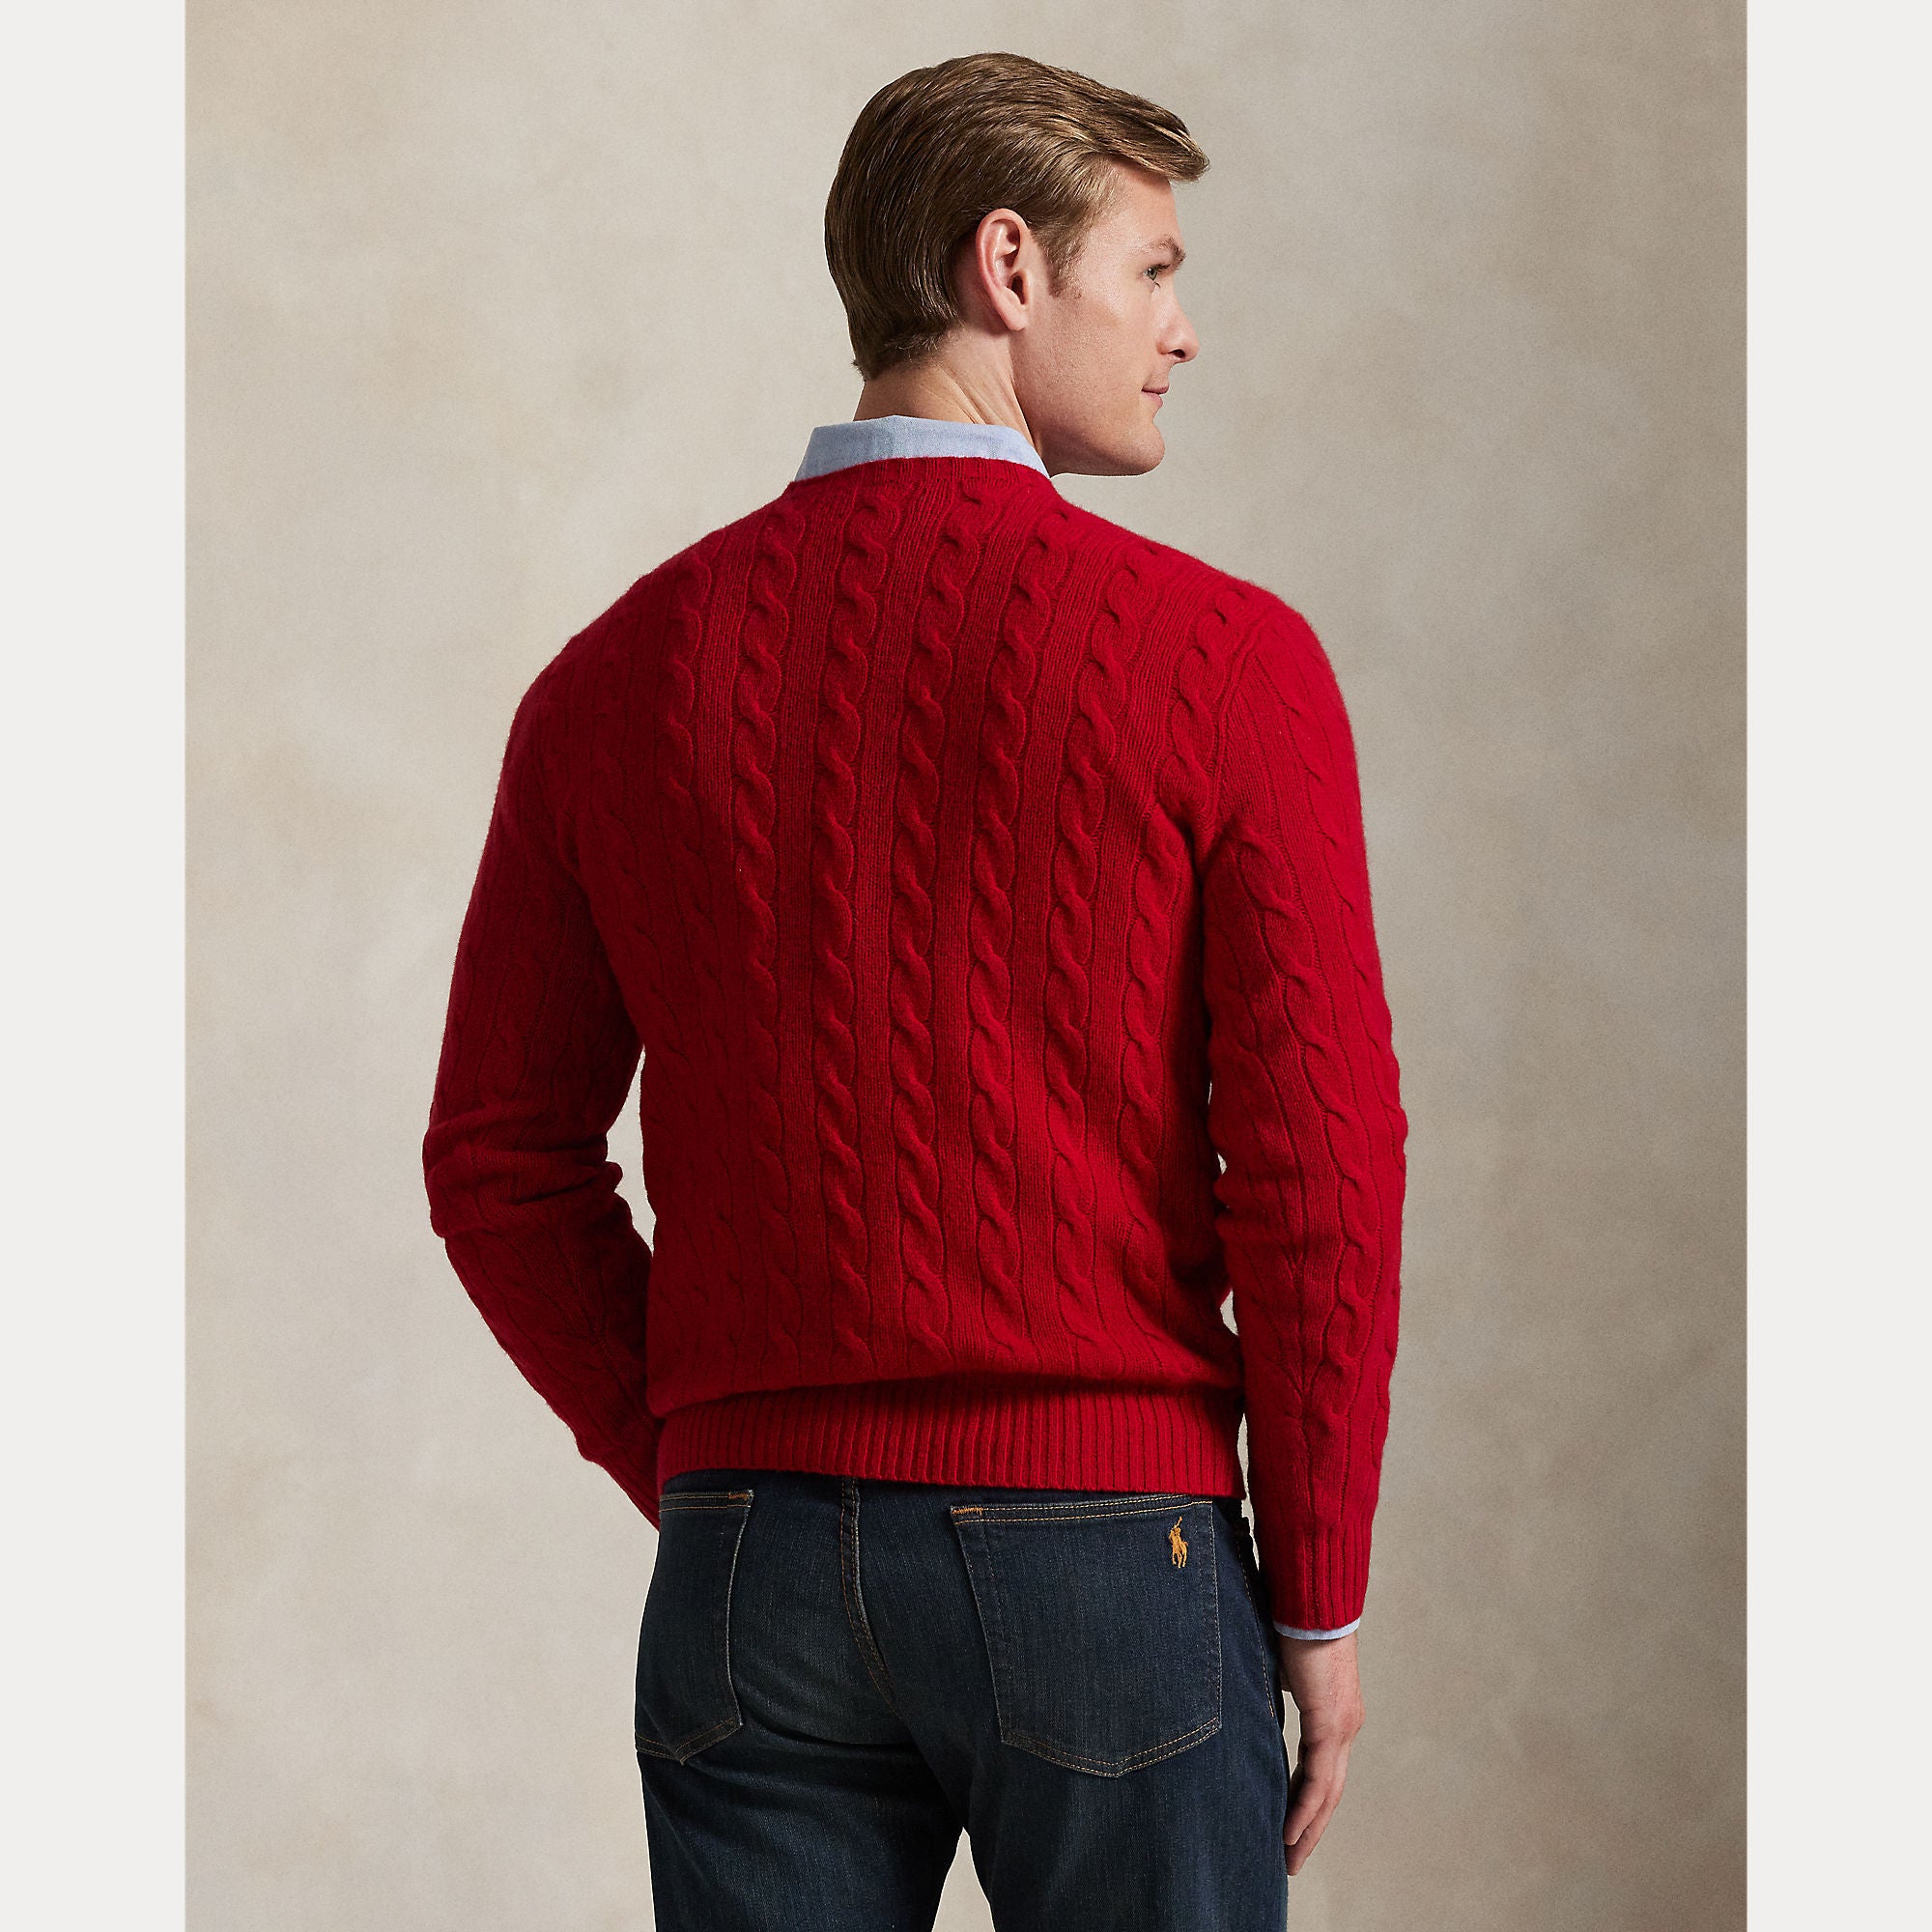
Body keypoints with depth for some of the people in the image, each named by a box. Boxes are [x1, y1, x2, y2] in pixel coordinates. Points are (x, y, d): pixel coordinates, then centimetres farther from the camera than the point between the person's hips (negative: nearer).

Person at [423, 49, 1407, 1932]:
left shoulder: (621, 675, 4)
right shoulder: (1223, 657, -7)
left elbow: (500, 1162, 6)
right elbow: (1318, 1157, -10)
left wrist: (709, 1489, 14)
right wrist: (1318, 1596, -1)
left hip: (750, 1572, 3)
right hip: (1108, 1557, -3)